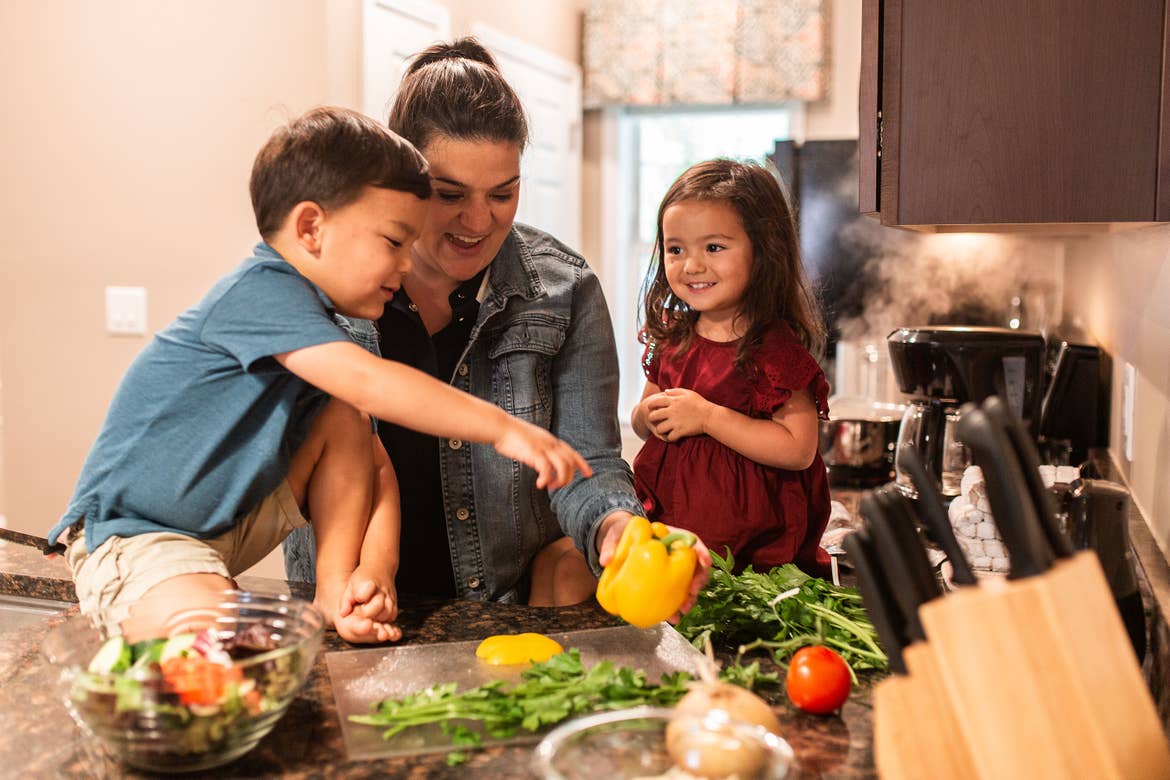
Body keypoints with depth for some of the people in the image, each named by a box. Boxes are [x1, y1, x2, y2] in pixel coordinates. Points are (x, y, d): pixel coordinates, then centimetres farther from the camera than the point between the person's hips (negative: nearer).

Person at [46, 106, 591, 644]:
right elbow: (372, 384, -38)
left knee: (346, 420, -4)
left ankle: (335, 595, -2)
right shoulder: (260, 291, -23)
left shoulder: (321, 332, 5)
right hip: (132, 533, -9)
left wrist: (374, 572, -15)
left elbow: (375, 470, 1)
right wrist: (501, 427, -37)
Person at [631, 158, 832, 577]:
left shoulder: (775, 347, -11)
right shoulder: (672, 337, 9)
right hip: (665, 512, 6)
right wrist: (648, 415, -4)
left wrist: (707, 416, -19)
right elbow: (642, 422, 21)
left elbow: (798, 449, -18)